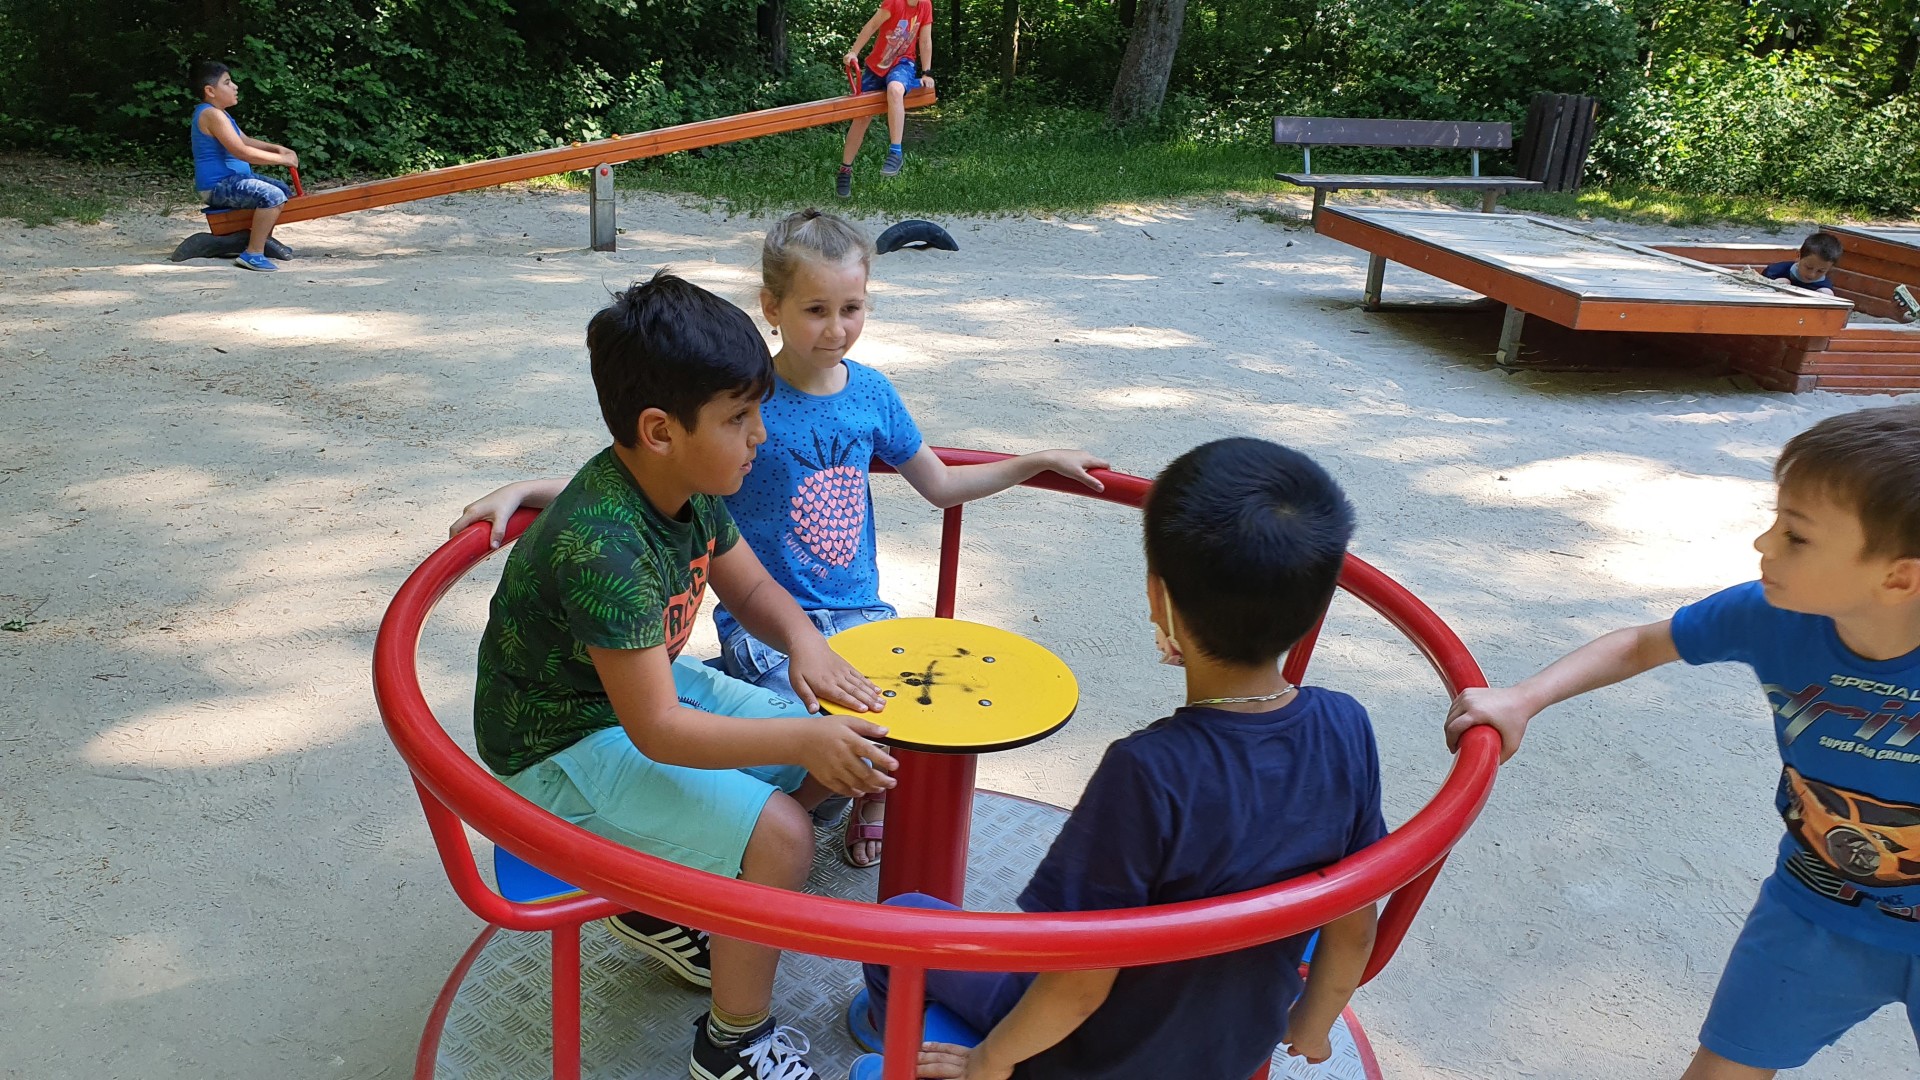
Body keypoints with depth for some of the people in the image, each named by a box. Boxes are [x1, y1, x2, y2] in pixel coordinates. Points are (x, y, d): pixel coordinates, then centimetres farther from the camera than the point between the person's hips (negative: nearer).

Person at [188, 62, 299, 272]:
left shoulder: (218, 113, 16)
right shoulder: (212, 114, -18)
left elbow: (246, 141, 23)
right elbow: (242, 152, -24)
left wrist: (276, 148, 7)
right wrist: (281, 159, -19)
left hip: (232, 179, 11)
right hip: (217, 186, -11)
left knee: (284, 191, 20)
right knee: (273, 196, -31)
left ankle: (264, 237, 30)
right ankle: (253, 254, -29)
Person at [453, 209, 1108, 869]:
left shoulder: (871, 392, 3)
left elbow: (941, 485, 17)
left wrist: (1043, 460, 16)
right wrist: (523, 488, -21)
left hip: (858, 611, 4)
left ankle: (874, 797, 19)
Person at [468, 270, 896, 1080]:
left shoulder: (690, 490, -8)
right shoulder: (602, 547, -35)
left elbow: (752, 588, 7)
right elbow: (656, 729, -33)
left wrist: (804, 642, -14)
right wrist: (800, 738, -37)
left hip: (650, 682, 9)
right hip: (563, 747, -9)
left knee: (822, 760, 6)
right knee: (777, 836, -21)